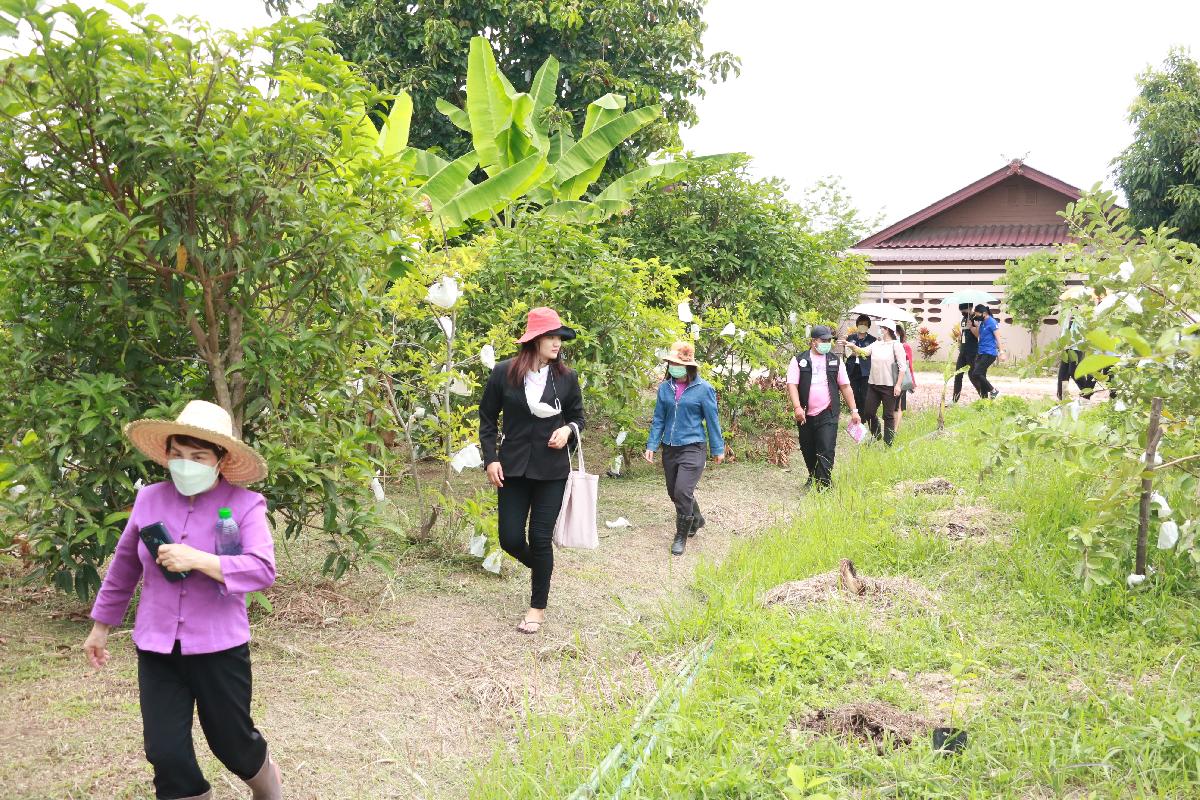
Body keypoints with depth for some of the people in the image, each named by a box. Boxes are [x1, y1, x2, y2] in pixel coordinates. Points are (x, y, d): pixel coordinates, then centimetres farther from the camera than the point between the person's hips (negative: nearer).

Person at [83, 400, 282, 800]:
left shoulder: (244, 504, -11)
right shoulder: (149, 499, 1)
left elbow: (262, 570, -21)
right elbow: (124, 567, 13)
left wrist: (197, 560, -30)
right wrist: (101, 626, 21)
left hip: (219, 647, -3)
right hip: (157, 648, 3)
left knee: (232, 742, 12)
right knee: (165, 753, 3)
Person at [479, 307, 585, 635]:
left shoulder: (567, 377, -3)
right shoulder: (503, 373, -5)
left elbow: (578, 417, 11)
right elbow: (488, 419, 4)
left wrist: (568, 430, -12)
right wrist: (490, 458, -4)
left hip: (551, 470, 0)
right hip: (513, 468, 1)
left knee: (540, 538, 1)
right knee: (511, 539, 1)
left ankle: (538, 608, 18)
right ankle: (538, 566, 36)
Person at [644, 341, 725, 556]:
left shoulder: (703, 388, -9)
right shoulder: (665, 387, 1)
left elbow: (712, 421, -2)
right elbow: (658, 419, 7)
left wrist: (718, 449, 4)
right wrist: (651, 445, 1)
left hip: (692, 447, -5)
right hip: (669, 448, 5)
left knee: (683, 492, -15)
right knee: (674, 492, 16)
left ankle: (681, 536, 3)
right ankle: (696, 520, 43)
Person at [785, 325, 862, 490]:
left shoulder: (835, 361, 9)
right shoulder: (799, 361, 2)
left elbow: (845, 386, 11)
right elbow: (792, 384, -7)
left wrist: (854, 411, 7)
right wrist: (797, 407, -20)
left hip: (828, 414, 0)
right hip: (805, 415, 0)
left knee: (826, 450, -11)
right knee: (808, 450, 13)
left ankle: (824, 485, -10)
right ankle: (813, 476, 36)